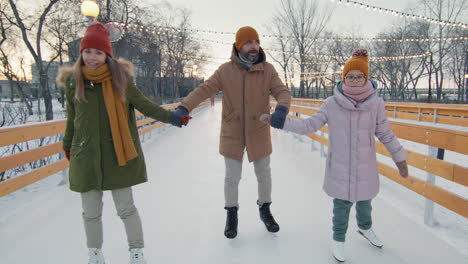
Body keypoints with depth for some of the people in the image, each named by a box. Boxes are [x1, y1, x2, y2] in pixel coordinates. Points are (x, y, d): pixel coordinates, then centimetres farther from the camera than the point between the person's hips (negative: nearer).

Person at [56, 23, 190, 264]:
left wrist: (171, 117, -8)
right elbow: (72, 118, 12)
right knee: (91, 211, 14)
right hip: (86, 156, 3)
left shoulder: (120, 76, -5)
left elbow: (144, 104, 0)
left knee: (125, 208, 7)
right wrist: (67, 146, 21)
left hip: (118, 154, -2)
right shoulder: (73, 81, 0)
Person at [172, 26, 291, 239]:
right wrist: (184, 107, -28)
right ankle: (231, 214, 34)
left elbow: (282, 92, -14)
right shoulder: (225, 71, -9)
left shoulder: (268, 70, -7)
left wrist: (281, 109, -36)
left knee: (264, 174, 17)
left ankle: (265, 209, 43)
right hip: (232, 135, -1)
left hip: (259, 134, 1)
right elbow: (204, 89, -13)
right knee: (232, 177, 10)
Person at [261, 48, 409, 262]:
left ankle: (365, 228, 54)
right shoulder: (332, 103, -12)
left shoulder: (376, 103, -9)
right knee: (341, 205, 8)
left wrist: (400, 158, 6)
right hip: (340, 168, -2)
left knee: (364, 202, 21)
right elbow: (309, 126, -9)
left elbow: (385, 134, 2)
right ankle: (338, 240, 35)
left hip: (365, 168, 2)